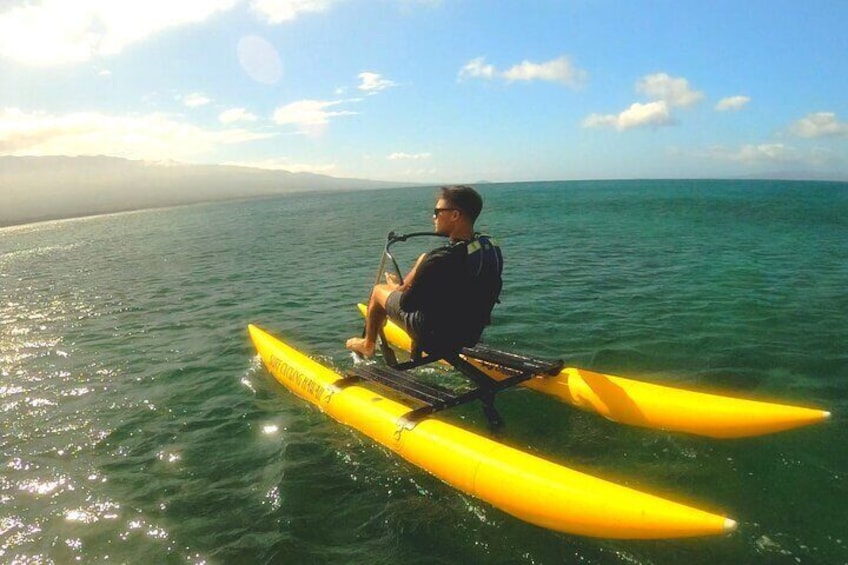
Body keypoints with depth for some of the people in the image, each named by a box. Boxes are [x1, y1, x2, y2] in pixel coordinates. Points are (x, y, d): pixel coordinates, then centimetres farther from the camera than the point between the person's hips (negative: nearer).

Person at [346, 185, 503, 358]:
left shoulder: (440, 260, -32)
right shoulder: (492, 247, -10)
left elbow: (406, 304, -19)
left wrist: (397, 288, 6)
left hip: (437, 337, -6)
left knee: (379, 290, 16)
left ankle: (368, 346, 39)